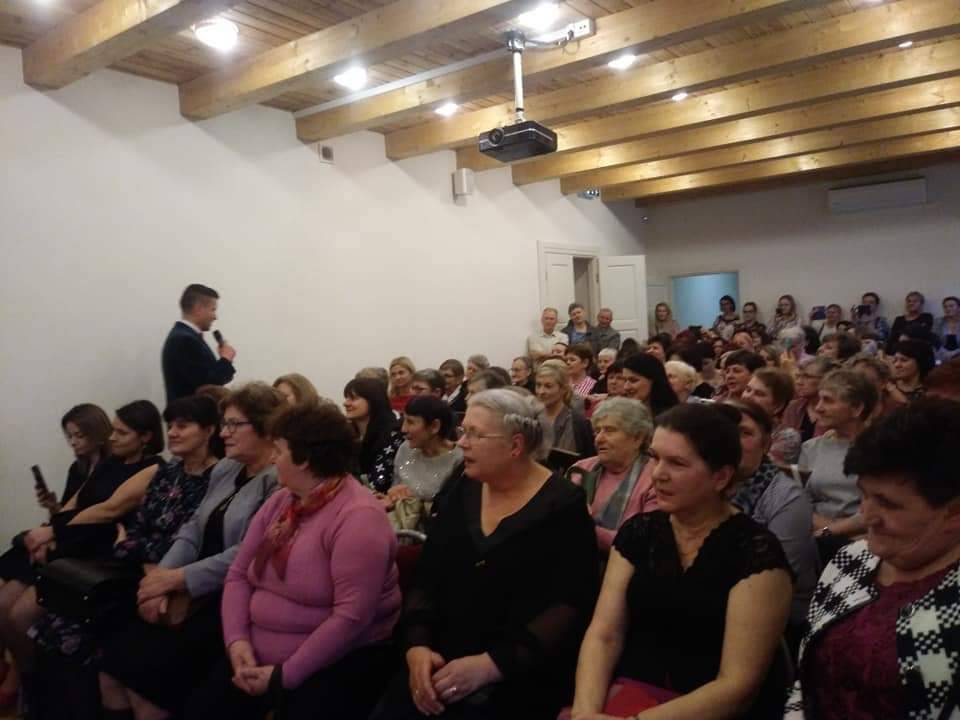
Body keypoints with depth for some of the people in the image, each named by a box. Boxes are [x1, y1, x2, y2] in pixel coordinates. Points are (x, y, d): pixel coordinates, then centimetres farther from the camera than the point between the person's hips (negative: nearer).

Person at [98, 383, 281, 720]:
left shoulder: (281, 481, -15)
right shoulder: (225, 468, 14)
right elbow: (194, 529, 11)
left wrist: (178, 578, -14)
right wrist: (162, 576, -5)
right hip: (198, 594, 8)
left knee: (146, 675, -15)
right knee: (112, 661, -3)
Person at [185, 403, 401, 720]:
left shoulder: (358, 518, -20)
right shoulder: (279, 501, 7)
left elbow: (352, 616, -24)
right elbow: (239, 574, 7)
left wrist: (284, 675, -19)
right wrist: (237, 640, -9)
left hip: (337, 663, -6)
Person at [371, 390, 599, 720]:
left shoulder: (564, 508, -8)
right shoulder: (463, 492, 7)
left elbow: (570, 608, -14)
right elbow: (425, 579, 6)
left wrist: (490, 665, -21)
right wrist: (417, 646, -10)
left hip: (519, 682, -4)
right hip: (443, 666, 4)